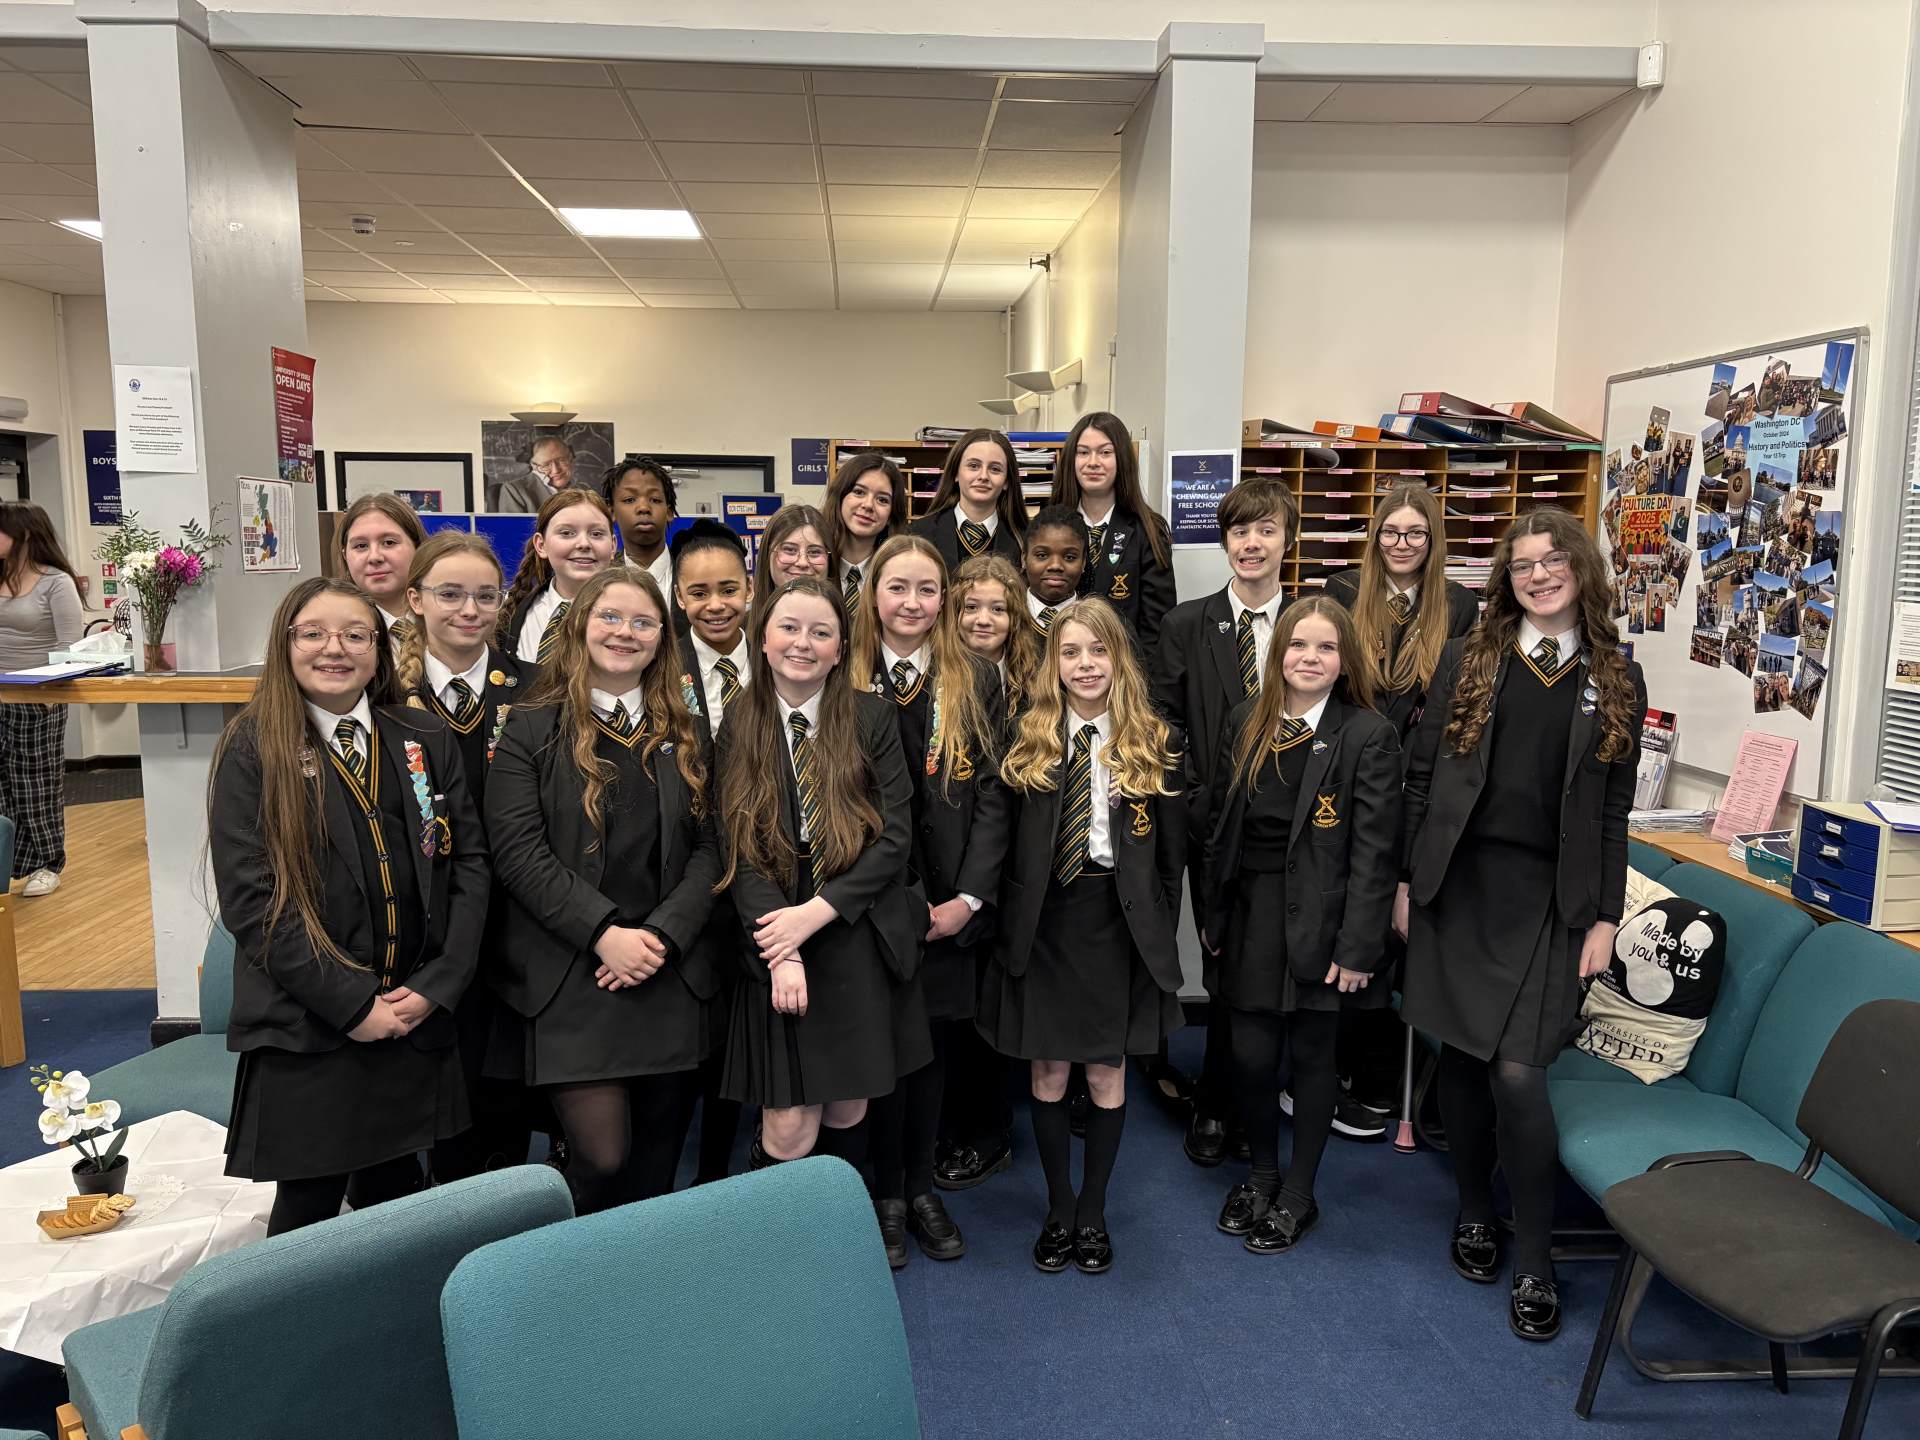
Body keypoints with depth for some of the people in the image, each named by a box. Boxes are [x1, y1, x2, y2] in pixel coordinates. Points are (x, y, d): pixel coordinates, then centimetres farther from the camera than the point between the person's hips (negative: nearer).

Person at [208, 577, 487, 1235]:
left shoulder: (426, 742, 6)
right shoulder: (252, 750, -4)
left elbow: (468, 863, 4)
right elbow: (248, 899, -11)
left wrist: (436, 985, -7)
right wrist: (352, 1003, -14)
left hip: (419, 1021, 3)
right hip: (303, 1030, -3)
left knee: (396, 1192, 15)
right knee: (308, 1205, 6)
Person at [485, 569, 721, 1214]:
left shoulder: (681, 735, 13)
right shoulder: (533, 729, 2)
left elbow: (706, 847, 7)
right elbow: (517, 852, -7)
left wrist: (663, 934, -9)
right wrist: (604, 933, -16)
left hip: (670, 978, 4)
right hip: (570, 978, -3)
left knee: (656, 1167, 9)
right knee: (601, 1158, -7)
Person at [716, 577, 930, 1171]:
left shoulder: (871, 719, 1)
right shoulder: (737, 726, 2)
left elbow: (896, 837, -5)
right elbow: (741, 853, -3)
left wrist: (815, 912, -14)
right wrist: (783, 954, -13)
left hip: (864, 947, 1)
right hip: (778, 948, -1)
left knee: (847, 1111, 12)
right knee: (788, 1130, -3)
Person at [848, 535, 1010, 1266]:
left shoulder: (978, 681, 3)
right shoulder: (844, 680, 0)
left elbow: (992, 794, -2)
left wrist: (969, 896, -10)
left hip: (948, 904, 1)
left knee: (935, 1039, 10)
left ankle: (921, 1188, 25)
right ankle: (885, 1194, 22)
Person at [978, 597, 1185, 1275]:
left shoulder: (1153, 742, 0)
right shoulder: (1028, 737, 1)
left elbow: (1171, 852, 3)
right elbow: (1003, 842, 0)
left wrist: (1157, 931, 1)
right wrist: (1010, 922, -4)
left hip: (1118, 923, 0)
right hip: (1043, 921, 1)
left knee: (1108, 1071, 9)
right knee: (1048, 1071, 9)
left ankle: (1093, 1213, 27)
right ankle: (1058, 1211, 27)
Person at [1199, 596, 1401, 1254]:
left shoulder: (1368, 735, -8)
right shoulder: (1245, 721, 5)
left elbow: (1375, 848, -10)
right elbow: (1219, 821, 10)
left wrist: (1358, 946, -14)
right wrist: (1212, 913, 8)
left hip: (1319, 917, -3)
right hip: (1250, 913, 3)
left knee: (1311, 1052, 9)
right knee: (1251, 1054, 4)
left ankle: (1298, 1195, 28)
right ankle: (1261, 1173, 31)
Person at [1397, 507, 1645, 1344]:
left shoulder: (1616, 680, 6)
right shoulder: (1467, 659, 4)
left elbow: (1613, 812, 6)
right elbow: (1421, 775, 5)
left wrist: (1605, 917, 1)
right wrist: (1407, 881, 2)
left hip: (1550, 897, -1)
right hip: (1457, 883, 1)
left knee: (1518, 1073, -9)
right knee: (1462, 1057, 10)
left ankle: (1534, 1264, 7)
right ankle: (1474, 1212, 31)